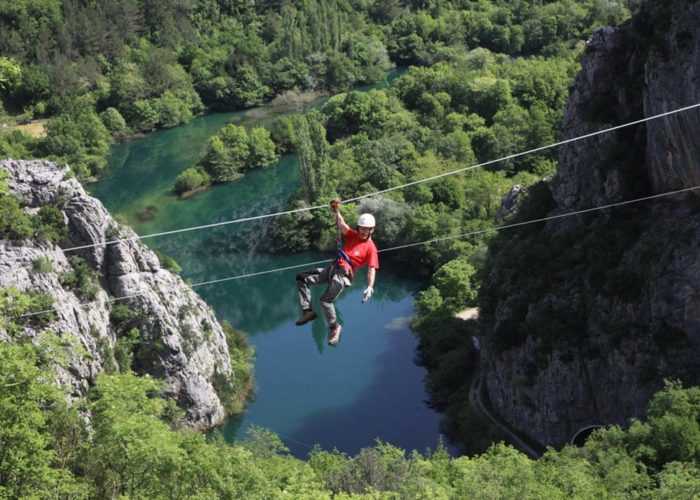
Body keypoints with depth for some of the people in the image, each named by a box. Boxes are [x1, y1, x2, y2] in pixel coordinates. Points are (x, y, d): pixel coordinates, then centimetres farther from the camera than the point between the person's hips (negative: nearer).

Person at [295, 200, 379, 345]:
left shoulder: (371, 248, -2)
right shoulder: (353, 235, 16)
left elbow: (372, 269, -9)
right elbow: (342, 225, 3)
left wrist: (370, 287, -22)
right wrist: (336, 211, -14)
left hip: (344, 274, -8)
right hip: (333, 269, 8)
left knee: (325, 300, -25)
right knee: (301, 278, 3)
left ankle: (334, 327, -1)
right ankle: (308, 311, 0)